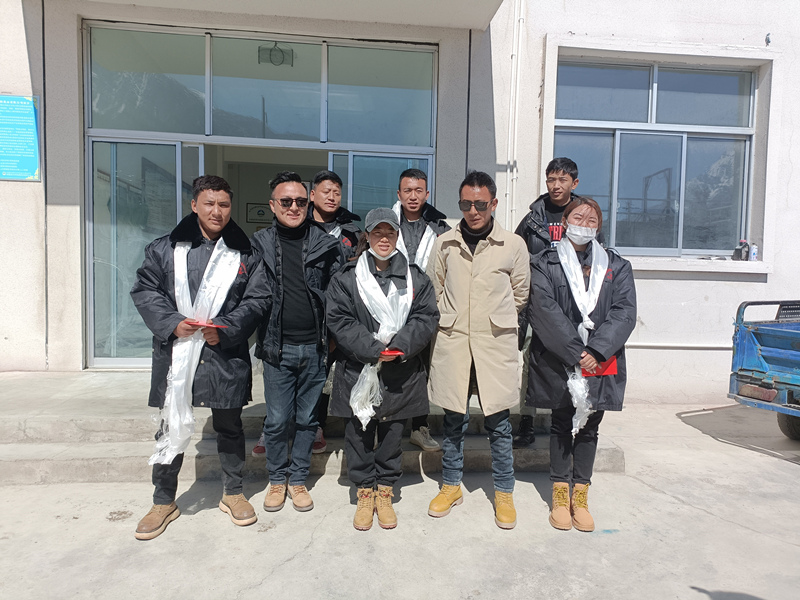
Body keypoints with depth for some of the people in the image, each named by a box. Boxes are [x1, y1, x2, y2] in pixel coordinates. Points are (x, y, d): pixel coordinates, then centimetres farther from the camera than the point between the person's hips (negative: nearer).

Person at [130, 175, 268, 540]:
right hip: (176, 353, 0)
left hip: (226, 355, 0)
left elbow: (257, 299, 0)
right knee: (172, 427, 11)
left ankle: (232, 493, 32)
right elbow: (144, 290, 3)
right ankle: (164, 502, 29)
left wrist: (226, 329, -14)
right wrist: (172, 322, -13)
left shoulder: (245, 253, 3)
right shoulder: (165, 248, 3)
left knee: (229, 426, 13)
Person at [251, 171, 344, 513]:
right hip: (277, 347, 0)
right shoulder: (259, 244, 3)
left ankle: (298, 479, 29)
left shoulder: (327, 245, 2)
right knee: (277, 420, 8)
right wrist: (263, 336, 2)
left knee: (308, 418, 11)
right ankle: (277, 480, 29)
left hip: (315, 347, 0)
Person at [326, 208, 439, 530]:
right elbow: (339, 320, -6)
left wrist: (400, 345, -16)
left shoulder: (415, 277, 6)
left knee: (392, 432, 12)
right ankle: (365, 493, 27)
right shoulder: (346, 277, 1)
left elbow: (426, 316, 0)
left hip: (400, 373, 1)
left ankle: (384, 492, 30)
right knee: (359, 432, 8)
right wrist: (372, 349, -16)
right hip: (357, 369, -1)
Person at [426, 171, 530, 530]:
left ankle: (504, 493, 25)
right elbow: (434, 292, 14)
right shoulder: (445, 243, 5)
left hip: (496, 345, -1)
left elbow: (520, 295, 11)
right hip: (452, 342, 1)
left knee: (498, 422, 6)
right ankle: (451, 486, 29)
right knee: (453, 419, 11)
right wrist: (452, 319, 12)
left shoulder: (513, 245, 1)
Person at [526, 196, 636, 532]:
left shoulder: (617, 267, 9)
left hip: (601, 362, 2)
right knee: (562, 425, 8)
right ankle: (560, 495, 21)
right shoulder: (546, 264, 2)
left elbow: (624, 312, -2)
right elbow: (545, 310, -10)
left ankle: (580, 496, 23)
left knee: (589, 427, 10)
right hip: (558, 362, -2)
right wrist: (575, 353, -16)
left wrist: (596, 351, -14)